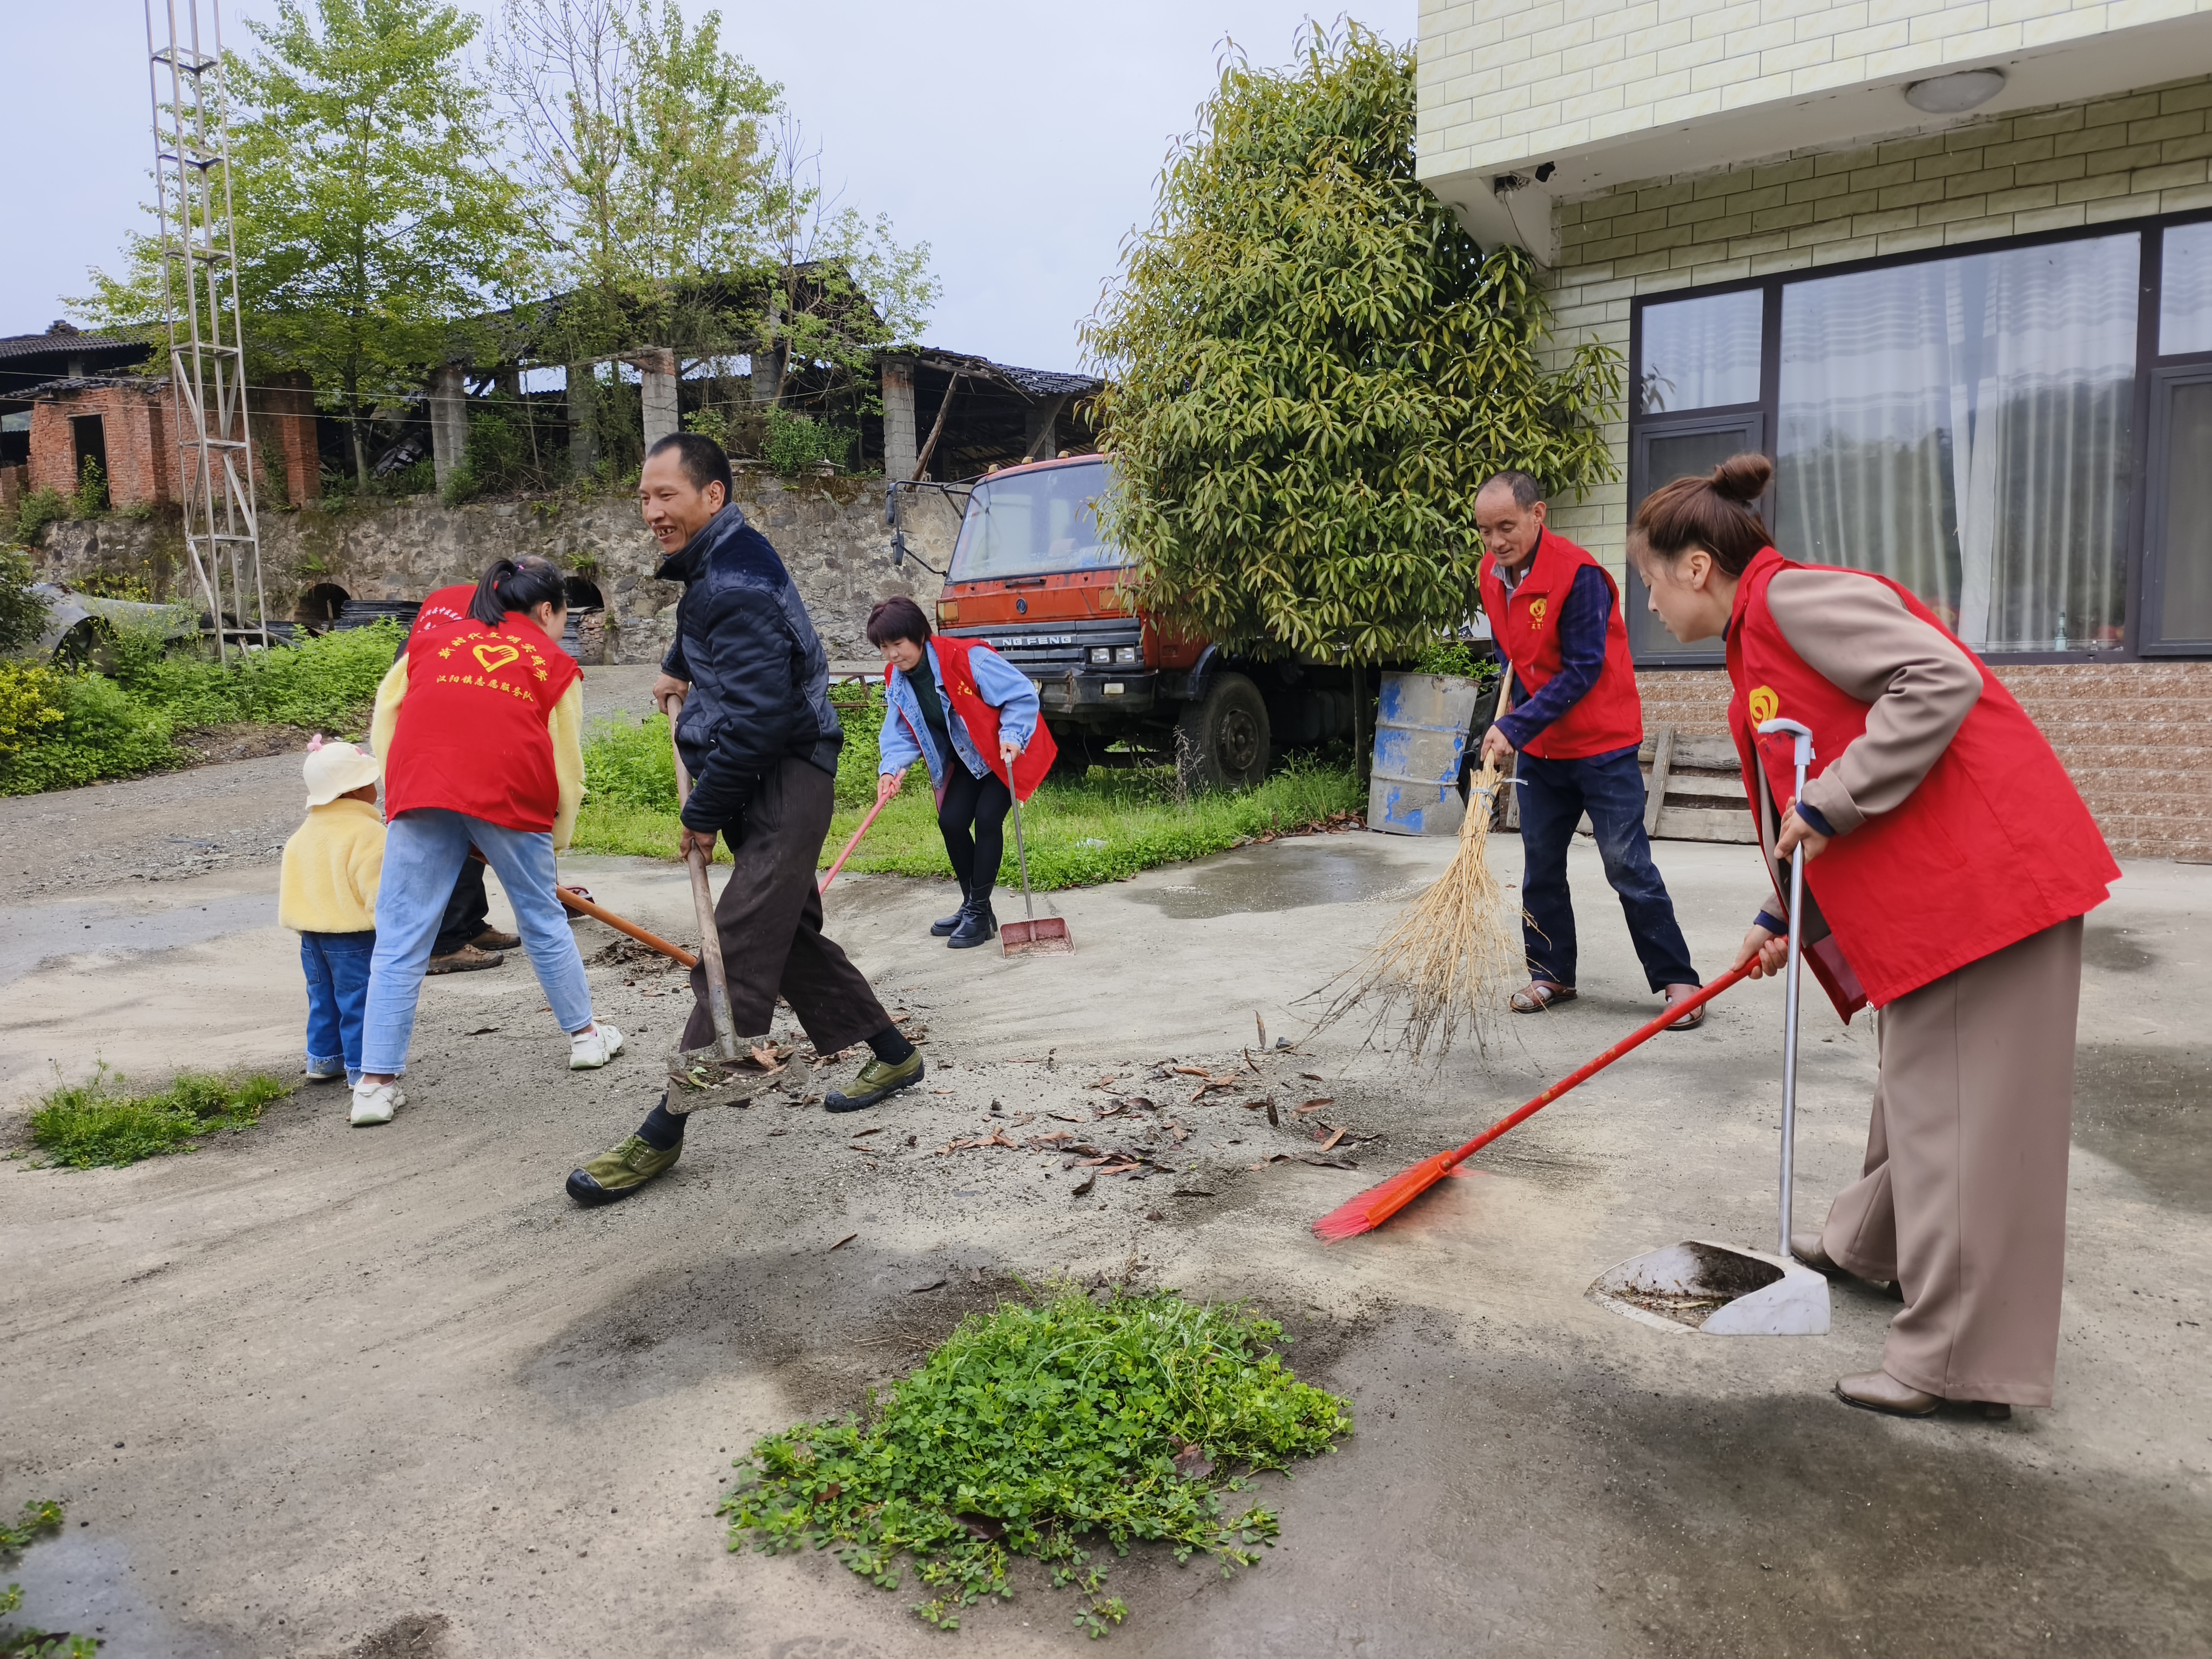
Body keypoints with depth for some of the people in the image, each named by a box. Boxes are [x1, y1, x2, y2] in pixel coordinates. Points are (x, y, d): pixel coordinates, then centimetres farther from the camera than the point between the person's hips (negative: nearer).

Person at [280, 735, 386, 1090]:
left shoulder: (305, 832, 11)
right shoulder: (367, 832, -17)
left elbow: (291, 881, 17)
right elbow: (376, 887, -22)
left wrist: (301, 924, 26)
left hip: (311, 933, 8)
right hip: (353, 933, -8)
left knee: (323, 998, 19)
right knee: (359, 999, -2)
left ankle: (323, 1059, 28)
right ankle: (361, 1067, 2)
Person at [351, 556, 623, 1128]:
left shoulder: (431, 641, 24)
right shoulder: (554, 663, 17)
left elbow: (385, 726, 21)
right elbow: (566, 764, 13)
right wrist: (553, 842, 20)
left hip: (420, 795, 2)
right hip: (510, 797, -1)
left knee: (400, 940, 4)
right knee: (542, 920, 18)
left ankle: (375, 1082, 4)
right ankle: (584, 1034, 32)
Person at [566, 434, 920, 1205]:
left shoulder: (737, 585, -20)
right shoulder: (715, 562, 12)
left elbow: (755, 718, -25)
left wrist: (703, 815, -17)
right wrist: (679, 668, 23)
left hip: (782, 781, -11)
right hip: (764, 785, 11)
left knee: (732, 954, -11)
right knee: (791, 934, 18)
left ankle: (661, 1135, -11)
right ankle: (893, 1055, 31)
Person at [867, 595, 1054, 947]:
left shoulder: (968, 658, -29)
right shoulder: (896, 680, -6)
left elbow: (1022, 695, -24)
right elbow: (901, 732, -4)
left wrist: (1012, 737, -34)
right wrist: (891, 769, -22)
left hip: (1009, 752, -7)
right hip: (968, 759, 7)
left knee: (987, 818, -18)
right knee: (951, 822, -2)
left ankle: (979, 914, -8)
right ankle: (971, 904, 17)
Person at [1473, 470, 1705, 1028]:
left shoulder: (1578, 574, -21)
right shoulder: (1491, 574, 2)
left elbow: (1582, 671, -23)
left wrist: (1516, 728, -26)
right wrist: (1513, 718, 7)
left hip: (1602, 743, -7)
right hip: (1541, 747, 7)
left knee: (1627, 863, -5)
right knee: (1540, 864, 10)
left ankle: (1677, 979, 5)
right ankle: (1551, 975, 22)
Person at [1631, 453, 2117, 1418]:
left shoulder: (1797, 595, -13)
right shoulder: (1759, 642, 18)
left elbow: (1941, 681, -24)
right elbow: (1803, 797, 24)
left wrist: (1830, 806, -21)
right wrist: (1784, 917, 24)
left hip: (1985, 869, -10)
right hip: (1924, 887, 10)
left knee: (1959, 1108, -5)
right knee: (1915, 1084, 23)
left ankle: (1963, 1360, 3)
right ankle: (1871, 1247, 41)